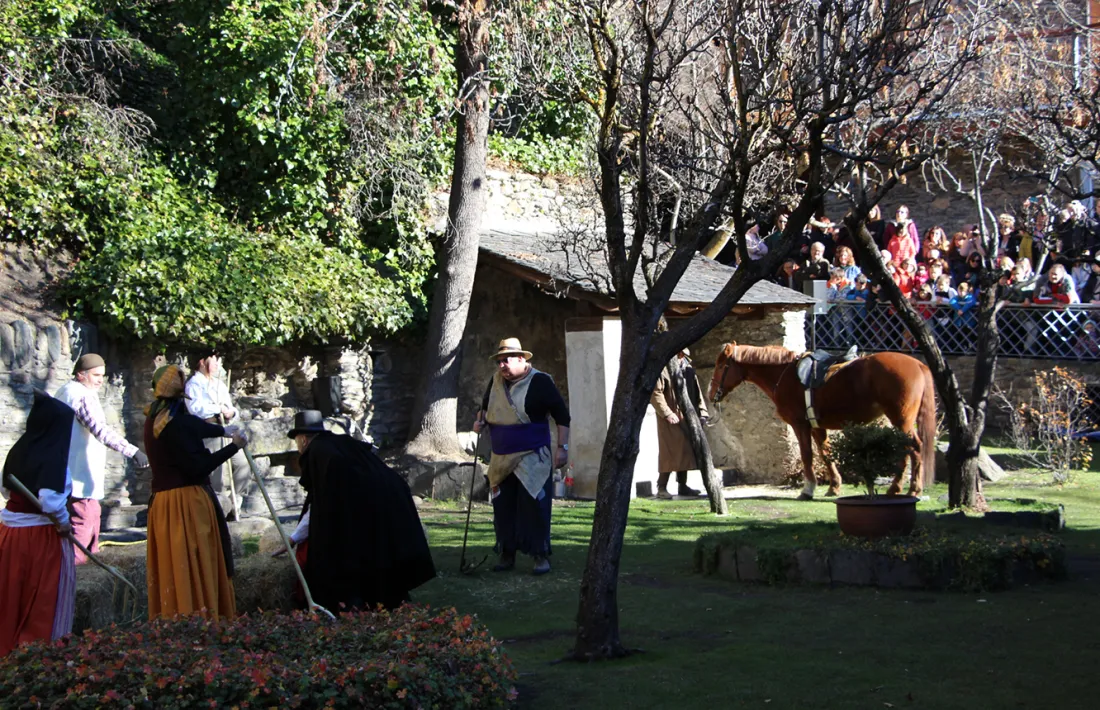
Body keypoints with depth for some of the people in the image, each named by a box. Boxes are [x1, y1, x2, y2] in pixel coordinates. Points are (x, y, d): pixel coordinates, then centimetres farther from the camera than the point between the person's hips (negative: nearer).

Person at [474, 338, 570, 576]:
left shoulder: (540, 382, -9)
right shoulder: (496, 381, 7)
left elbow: (562, 416, -7)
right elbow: (485, 407, 25)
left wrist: (562, 447, -12)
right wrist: (479, 420, 2)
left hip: (533, 458, -6)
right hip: (502, 458, 6)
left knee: (535, 507, -9)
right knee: (503, 507, 6)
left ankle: (541, 556, 0)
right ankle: (506, 555, 16)